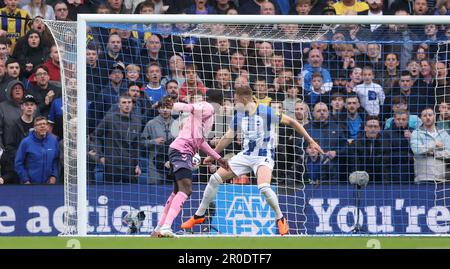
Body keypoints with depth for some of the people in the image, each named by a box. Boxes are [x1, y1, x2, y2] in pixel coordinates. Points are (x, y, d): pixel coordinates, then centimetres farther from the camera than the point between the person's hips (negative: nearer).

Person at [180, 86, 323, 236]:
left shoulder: (266, 112, -15)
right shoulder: (238, 115, 3)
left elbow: (291, 122, -8)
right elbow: (228, 137, 17)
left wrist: (310, 141, -9)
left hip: (264, 156, -6)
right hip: (246, 155, 6)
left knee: (263, 187, -32)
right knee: (215, 178, 0)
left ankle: (280, 218, -9)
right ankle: (199, 215, 15)